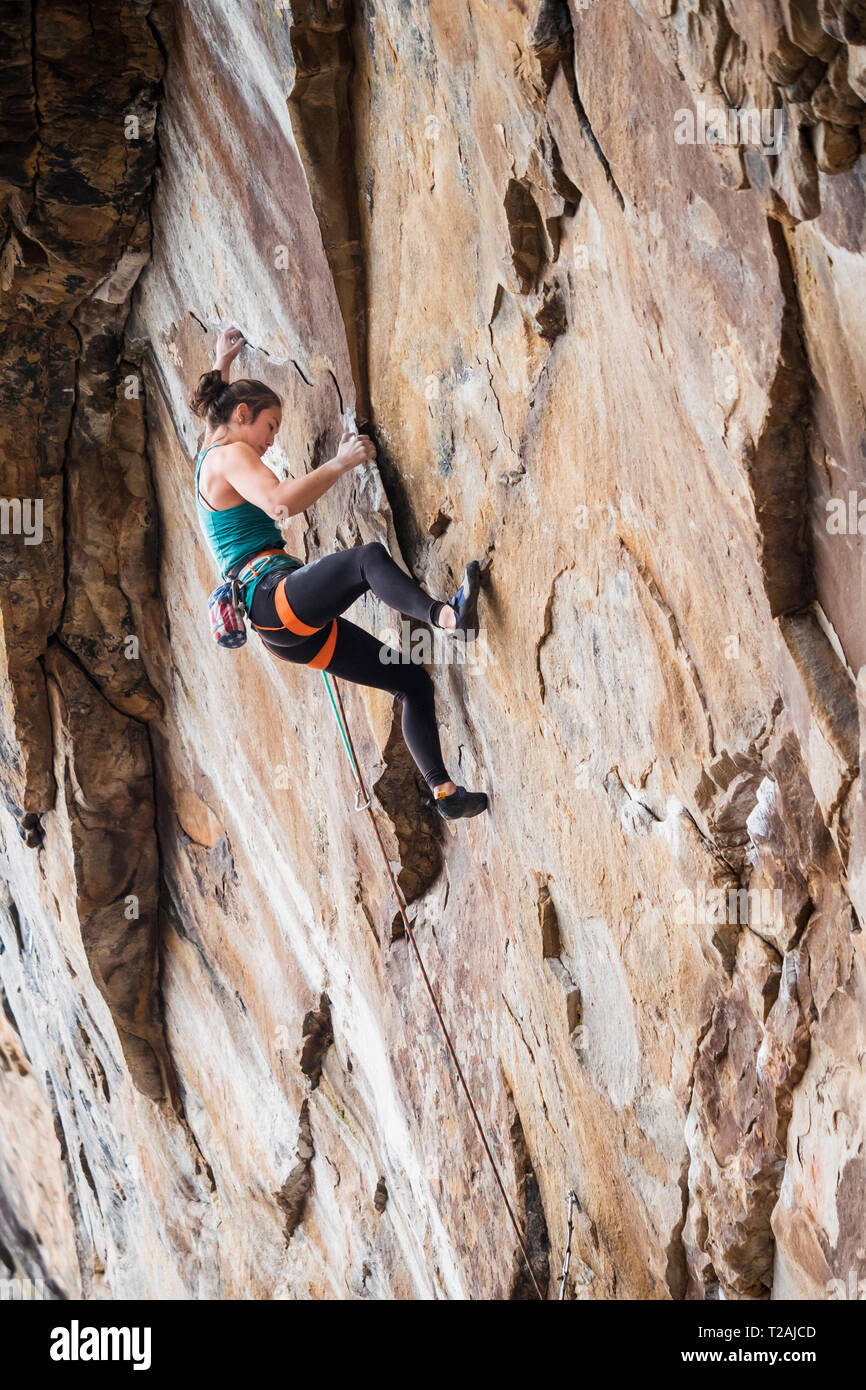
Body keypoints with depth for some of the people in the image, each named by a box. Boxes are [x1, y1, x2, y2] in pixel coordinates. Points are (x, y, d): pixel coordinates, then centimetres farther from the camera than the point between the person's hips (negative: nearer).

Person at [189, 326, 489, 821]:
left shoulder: (212, 455, 26)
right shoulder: (231, 456, -4)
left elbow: (211, 409, 52)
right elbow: (280, 502, -25)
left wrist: (224, 362, 61)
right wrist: (341, 463, -19)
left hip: (294, 631, 10)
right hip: (275, 598, -10)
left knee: (414, 681, 8)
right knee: (369, 558, -37)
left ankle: (445, 791, 7)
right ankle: (446, 614, -62)